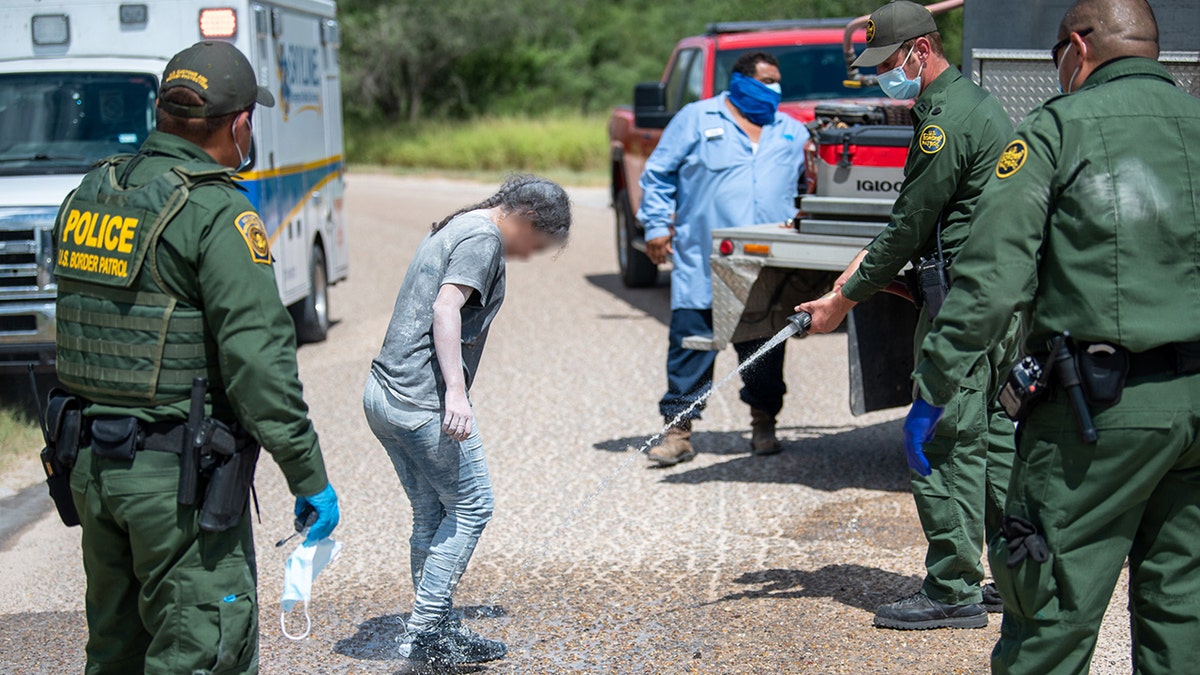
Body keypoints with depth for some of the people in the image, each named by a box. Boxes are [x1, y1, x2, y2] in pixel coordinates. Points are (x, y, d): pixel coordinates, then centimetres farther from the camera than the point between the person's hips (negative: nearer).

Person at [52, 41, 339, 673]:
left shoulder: (87, 196, 8)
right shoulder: (217, 215, -16)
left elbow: (76, 331, 14)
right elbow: (257, 359, -20)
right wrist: (310, 477, -15)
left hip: (92, 463, 8)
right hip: (179, 477, -8)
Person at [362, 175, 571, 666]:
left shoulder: (452, 230, 22)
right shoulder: (483, 237, -8)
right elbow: (446, 308, -21)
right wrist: (456, 392, -26)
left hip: (384, 395, 10)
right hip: (424, 401, -10)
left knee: (433, 515, 14)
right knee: (470, 506, -1)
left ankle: (439, 630, 20)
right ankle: (424, 631, -2)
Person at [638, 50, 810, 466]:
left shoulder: (792, 132, 18)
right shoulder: (696, 119, 8)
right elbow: (658, 175, 8)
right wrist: (656, 226, 0)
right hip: (701, 265, -3)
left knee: (765, 349, 6)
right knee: (689, 343, -5)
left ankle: (763, 426, 20)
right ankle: (678, 431, 1)